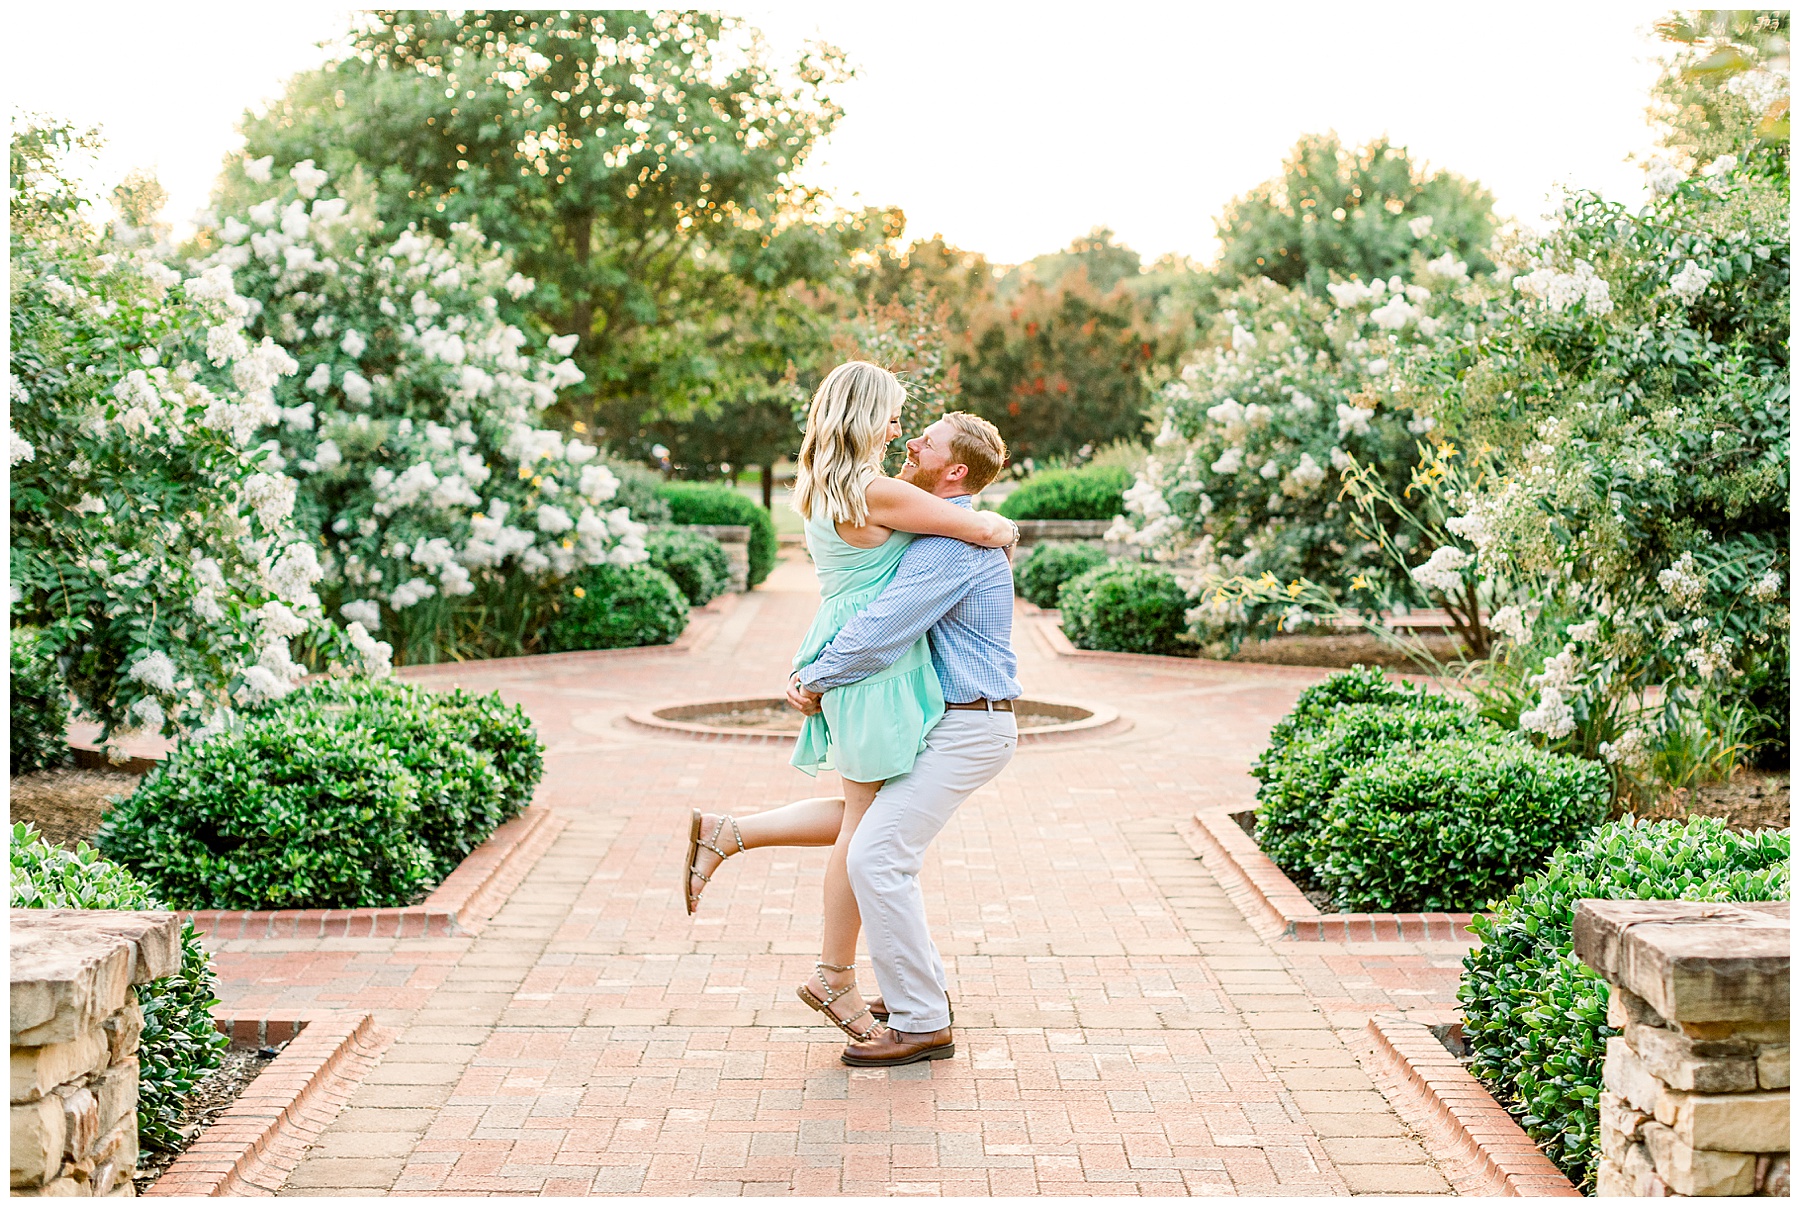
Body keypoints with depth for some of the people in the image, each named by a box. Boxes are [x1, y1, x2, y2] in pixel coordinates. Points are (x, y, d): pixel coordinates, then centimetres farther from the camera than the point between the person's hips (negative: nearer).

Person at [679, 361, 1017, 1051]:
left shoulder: (820, 489, 8)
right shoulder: (875, 492, -20)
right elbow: (985, 530, -16)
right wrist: (1001, 529, 7)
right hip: (875, 666, -9)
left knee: (863, 818, 19)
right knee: (865, 830, 3)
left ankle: (723, 833, 16)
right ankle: (835, 979, 15)